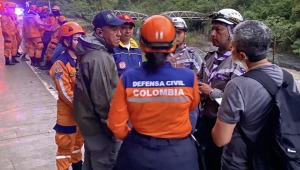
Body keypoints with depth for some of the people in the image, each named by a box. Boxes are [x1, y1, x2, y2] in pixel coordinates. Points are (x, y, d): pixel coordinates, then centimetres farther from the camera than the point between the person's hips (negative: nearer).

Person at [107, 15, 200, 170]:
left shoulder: (128, 78, -17)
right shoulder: (188, 77, -18)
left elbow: (115, 123, -9)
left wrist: (130, 137, 10)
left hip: (138, 151, 1)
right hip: (179, 152, 0)